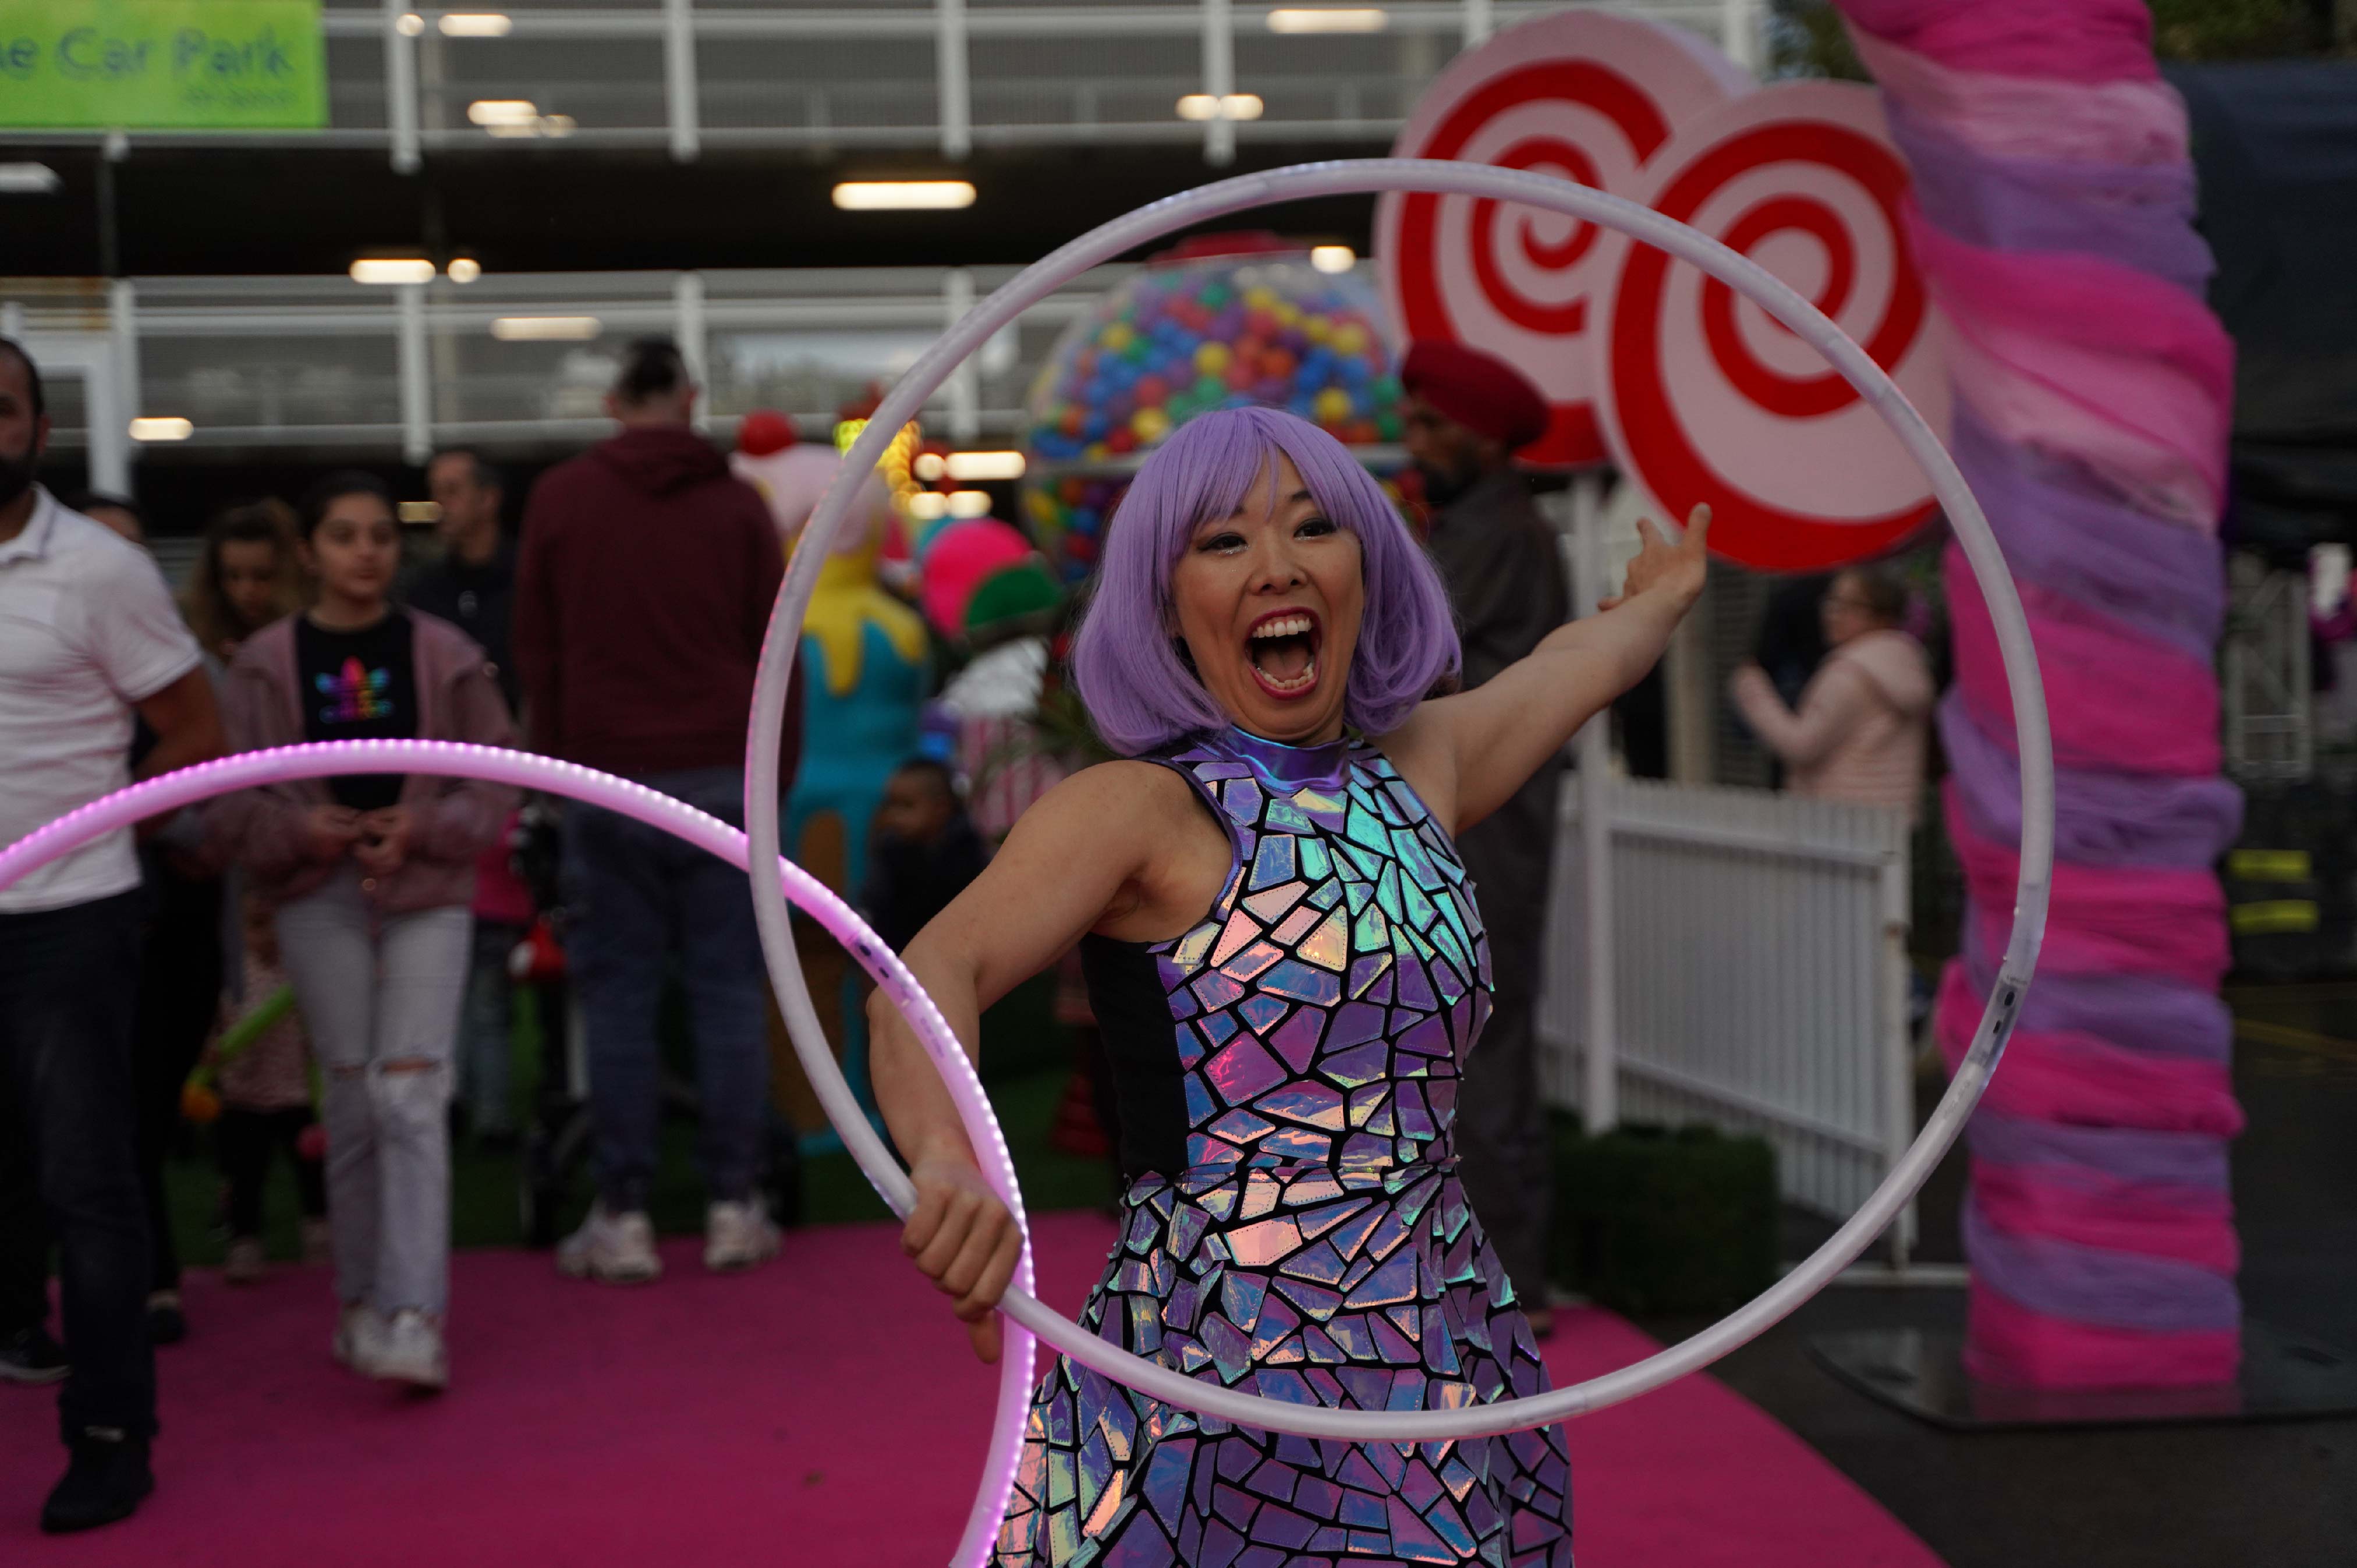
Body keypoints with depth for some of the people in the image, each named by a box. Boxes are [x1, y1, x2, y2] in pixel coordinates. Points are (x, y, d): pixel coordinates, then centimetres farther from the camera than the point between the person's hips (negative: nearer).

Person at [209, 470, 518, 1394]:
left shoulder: (445, 655, 3)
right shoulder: (265, 664, 3)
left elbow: (498, 781, 5)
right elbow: (230, 798, 4)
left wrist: (427, 826, -11)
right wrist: (297, 829, -14)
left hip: (428, 894, -1)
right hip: (319, 899, 1)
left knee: (410, 1096, -10)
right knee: (352, 1101, 4)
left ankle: (415, 1317, -11)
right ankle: (360, 1300, 19)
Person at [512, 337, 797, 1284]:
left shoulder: (559, 499, 5)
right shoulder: (736, 503, 5)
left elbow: (536, 652, 7)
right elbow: (773, 649, 7)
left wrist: (555, 761, 14)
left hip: (608, 778, 0)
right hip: (722, 776, 0)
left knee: (617, 995, 3)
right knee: (729, 988, 4)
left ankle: (623, 1218, 4)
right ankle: (733, 1208, 7)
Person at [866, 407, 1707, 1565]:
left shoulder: (1422, 768, 11)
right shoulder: (1139, 809, -7)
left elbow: (1585, 657, 32)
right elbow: (933, 974, -23)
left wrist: (1664, 595, 53)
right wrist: (951, 1160, -43)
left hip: (1450, 1364, 6)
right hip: (1210, 1378, -5)